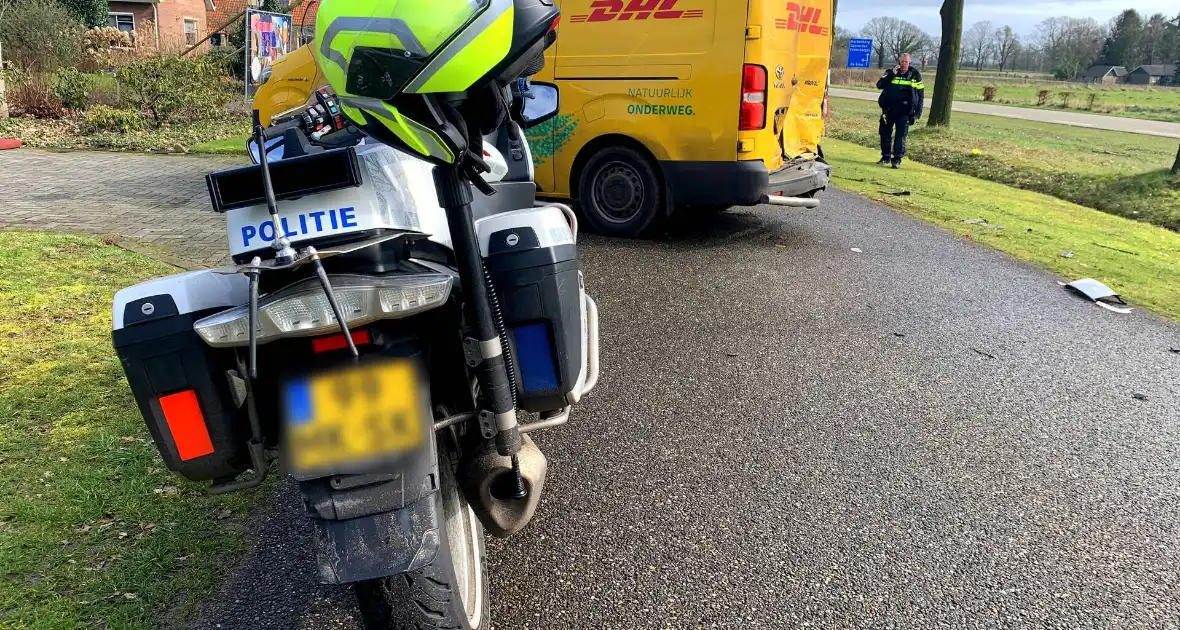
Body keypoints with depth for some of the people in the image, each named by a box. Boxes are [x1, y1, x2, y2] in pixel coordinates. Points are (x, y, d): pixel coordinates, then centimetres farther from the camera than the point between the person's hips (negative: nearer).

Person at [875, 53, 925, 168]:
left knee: (901, 136, -5)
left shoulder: (915, 75, 2)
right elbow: (880, 85, -9)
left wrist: (918, 112, -3)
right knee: (885, 133, 8)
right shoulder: (890, 72, 5)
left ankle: (897, 159, -1)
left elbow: (921, 95, 4)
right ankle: (886, 157, 22)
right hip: (888, 109, 2)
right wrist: (892, 74, -19)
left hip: (904, 112, -2)